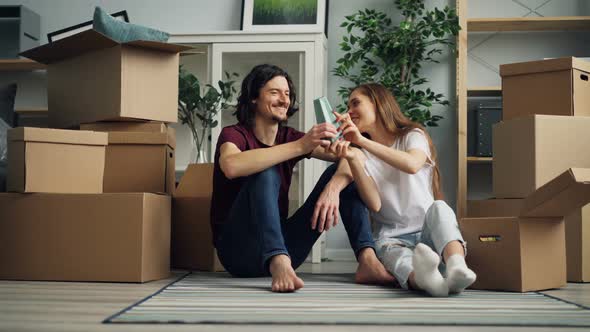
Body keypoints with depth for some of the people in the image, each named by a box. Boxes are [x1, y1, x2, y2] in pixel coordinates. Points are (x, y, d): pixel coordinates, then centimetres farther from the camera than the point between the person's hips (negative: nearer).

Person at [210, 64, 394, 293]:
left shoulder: (289, 137, 7)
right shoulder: (233, 135, -6)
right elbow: (231, 166, -32)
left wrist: (334, 187, -27)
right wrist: (300, 147, -35)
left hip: (280, 243, 5)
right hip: (238, 251, -5)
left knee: (340, 172, -4)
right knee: (266, 172, -27)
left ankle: (367, 260, -23)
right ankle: (279, 263, -46)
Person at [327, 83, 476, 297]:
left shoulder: (413, 135, 8)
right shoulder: (362, 155, 12)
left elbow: (412, 164, -21)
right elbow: (374, 204, -8)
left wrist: (362, 141, -26)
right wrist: (351, 158, -20)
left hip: (428, 231, 0)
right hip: (391, 238, 0)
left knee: (439, 207, -33)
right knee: (385, 248, -35)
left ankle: (457, 268, -61)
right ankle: (422, 277, -69)